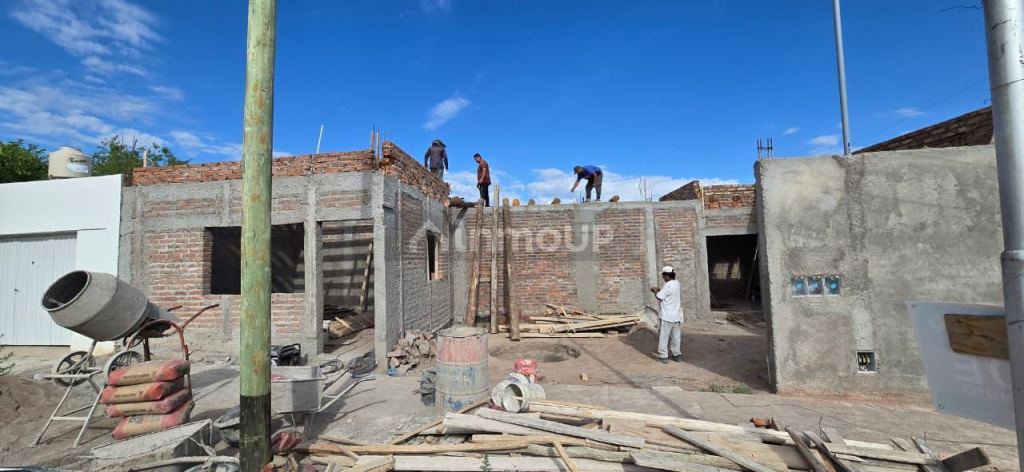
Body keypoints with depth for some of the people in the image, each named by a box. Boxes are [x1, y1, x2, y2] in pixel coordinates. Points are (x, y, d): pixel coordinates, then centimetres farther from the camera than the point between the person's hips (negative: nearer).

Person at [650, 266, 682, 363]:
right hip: (676, 315, 8)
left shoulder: (667, 285, -20)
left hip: (666, 316, -8)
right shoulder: (676, 283, 6)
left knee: (663, 337, 1)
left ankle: (663, 356, 4)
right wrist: (659, 290, 13)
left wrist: (655, 291, 2)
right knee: (676, 337, 14)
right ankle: (677, 354, 20)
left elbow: (659, 297, -15)